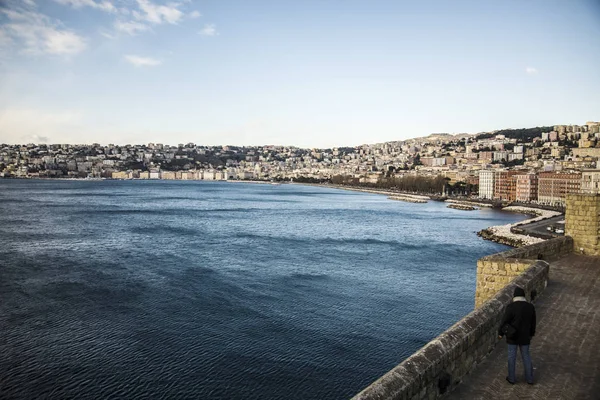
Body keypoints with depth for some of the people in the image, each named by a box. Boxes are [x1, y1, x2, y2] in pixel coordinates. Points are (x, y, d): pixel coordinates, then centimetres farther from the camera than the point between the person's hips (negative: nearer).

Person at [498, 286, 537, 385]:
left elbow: (504, 321, -14)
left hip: (512, 336, -3)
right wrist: (531, 334, 22)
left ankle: (511, 378, 20)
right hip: (525, 336, 4)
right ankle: (529, 378, 27)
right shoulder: (530, 307, -5)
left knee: (512, 356, 9)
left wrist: (500, 333, 1)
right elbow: (533, 322, 7)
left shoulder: (511, 307, -19)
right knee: (526, 356, 18)